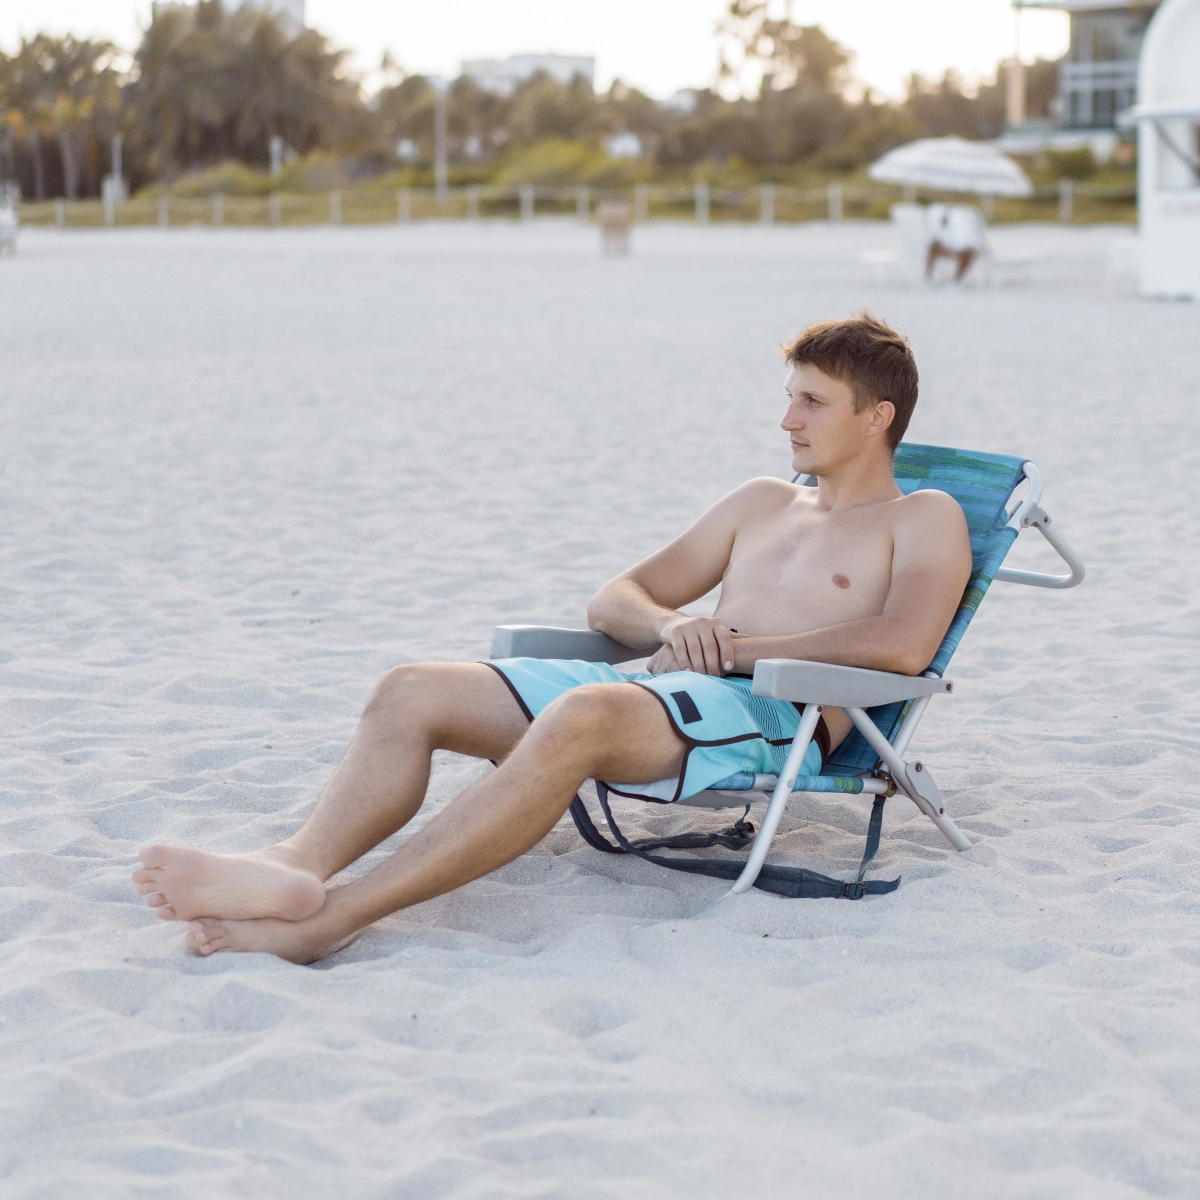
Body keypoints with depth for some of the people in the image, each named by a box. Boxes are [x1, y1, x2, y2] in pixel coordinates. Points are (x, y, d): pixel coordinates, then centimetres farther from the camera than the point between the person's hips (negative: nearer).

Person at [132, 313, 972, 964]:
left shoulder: (924, 518, 12)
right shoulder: (761, 504, 32)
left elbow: (903, 647, -10)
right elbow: (613, 601, 26)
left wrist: (738, 645, -10)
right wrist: (671, 626, 1)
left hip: (769, 713, -7)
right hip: (650, 689, 8)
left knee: (581, 716, -39)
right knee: (412, 693, -14)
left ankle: (332, 919, -48)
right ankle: (299, 864, -41)